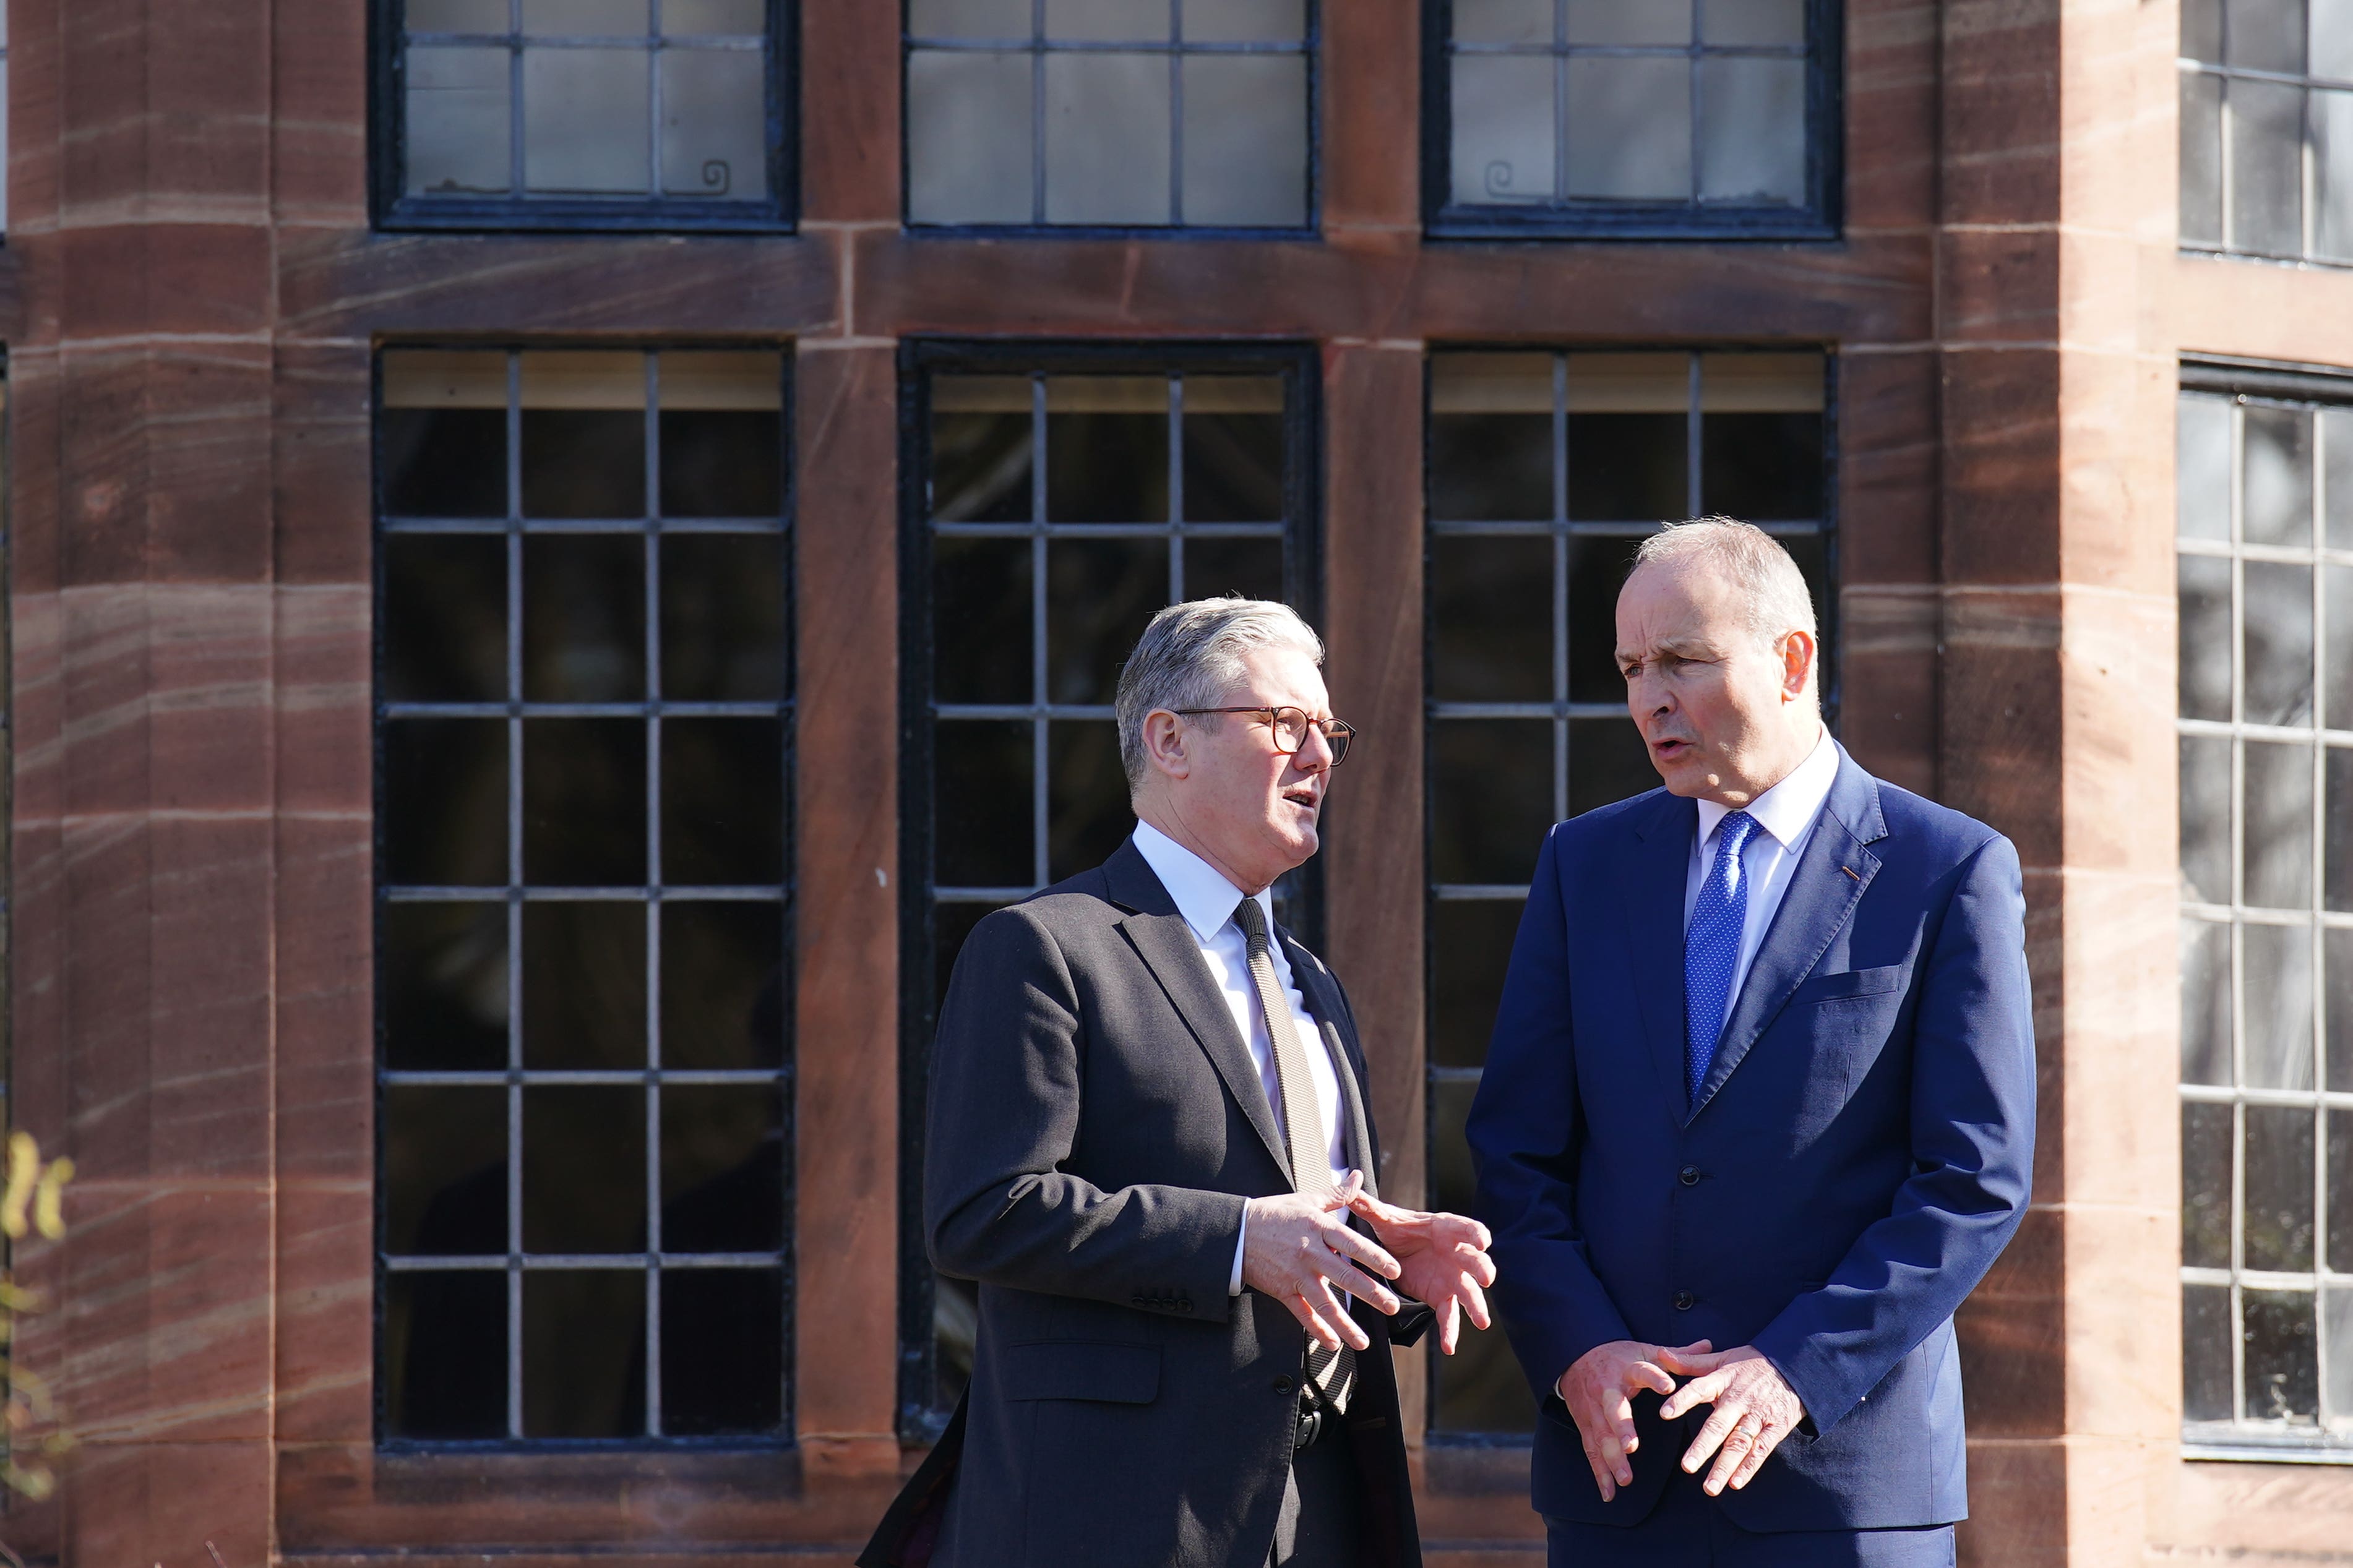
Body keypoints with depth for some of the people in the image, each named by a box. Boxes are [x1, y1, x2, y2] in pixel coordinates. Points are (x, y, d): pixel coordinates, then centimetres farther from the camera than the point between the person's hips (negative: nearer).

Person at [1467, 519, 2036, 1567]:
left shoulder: (1952, 873, -1)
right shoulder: (1587, 863, 12)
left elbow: (1978, 1182, -7)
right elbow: (1514, 1152, 9)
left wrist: (1797, 1370, -16)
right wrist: (1576, 1349, -8)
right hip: (1618, 1462, 4)